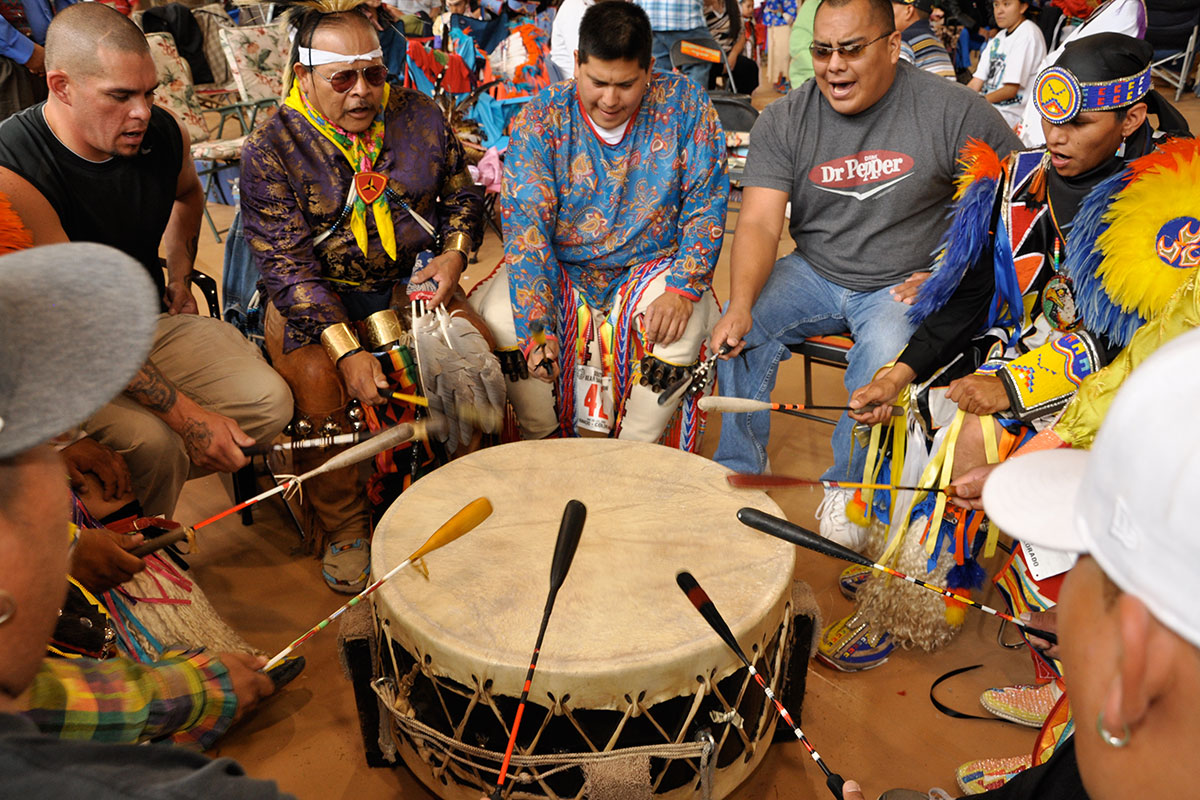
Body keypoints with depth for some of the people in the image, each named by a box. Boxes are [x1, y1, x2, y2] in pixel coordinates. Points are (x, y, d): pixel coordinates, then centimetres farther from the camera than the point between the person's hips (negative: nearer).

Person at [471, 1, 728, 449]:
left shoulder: (685, 106, -8)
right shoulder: (542, 119, -11)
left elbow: (705, 205, -7)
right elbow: (525, 225, -17)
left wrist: (682, 289, -22)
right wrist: (535, 326, -29)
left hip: (652, 265, 0)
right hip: (560, 266, 1)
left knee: (683, 327, -29)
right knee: (499, 321, -23)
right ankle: (544, 443, 2)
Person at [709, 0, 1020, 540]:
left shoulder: (953, 112, -11)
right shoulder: (783, 122, -5)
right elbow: (760, 223, -13)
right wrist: (741, 303, -30)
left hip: (904, 284, -2)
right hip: (813, 272, 3)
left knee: (886, 354, -31)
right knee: (739, 329, -20)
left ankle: (849, 484, -5)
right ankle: (740, 472, -1)